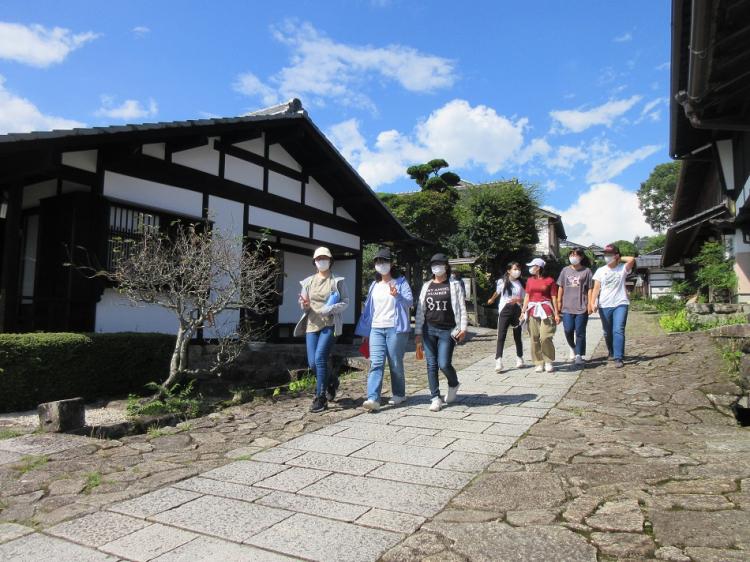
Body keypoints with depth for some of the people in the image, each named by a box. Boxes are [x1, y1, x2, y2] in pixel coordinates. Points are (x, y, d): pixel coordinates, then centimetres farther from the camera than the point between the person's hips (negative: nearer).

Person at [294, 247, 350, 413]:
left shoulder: (338, 281, 3)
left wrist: (331, 309, -17)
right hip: (312, 324, 4)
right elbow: (304, 306, 15)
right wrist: (304, 305, -9)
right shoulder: (308, 281, 12)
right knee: (312, 363, 1)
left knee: (320, 358, -17)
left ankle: (321, 398, -7)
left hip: (330, 324, -4)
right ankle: (331, 381, 33)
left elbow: (346, 302, 0)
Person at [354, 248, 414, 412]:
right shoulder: (374, 285, 17)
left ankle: (399, 394, 22)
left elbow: (410, 301, -7)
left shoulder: (400, 281, 3)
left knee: (395, 364, 4)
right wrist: (365, 331, 16)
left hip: (395, 328, -3)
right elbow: (368, 308, 17)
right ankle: (373, 399, -16)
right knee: (376, 363, -8)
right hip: (376, 329, 4)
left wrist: (397, 296, -28)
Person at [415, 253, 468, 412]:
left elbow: (461, 308, 1)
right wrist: (418, 332, 6)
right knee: (431, 365, 2)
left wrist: (463, 328, -9)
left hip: (447, 330, -3)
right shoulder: (426, 286, 12)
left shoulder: (453, 285, 4)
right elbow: (420, 310, 11)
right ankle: (435, 398, 10)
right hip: (429, 330, 3)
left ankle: (453, 385, 22)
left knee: (444, 364, -10)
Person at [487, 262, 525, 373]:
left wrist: (517, 299, -13)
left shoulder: (519, 284, 7)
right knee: (501, 335, -11)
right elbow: (497, 292, 22)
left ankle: (519, 358, 26)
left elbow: (524, 298, 7)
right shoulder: (502, 282, 3)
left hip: (516, 310, 2)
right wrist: (491, 299, 38)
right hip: (505, 309, -2)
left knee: (517, 335, 10)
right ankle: (498, 361, -15)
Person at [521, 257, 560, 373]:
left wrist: (556, 314, -2)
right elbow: (527, 297, 13)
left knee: (545, 337, -14)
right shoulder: (530, 280, 12)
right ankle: (539, 363, 12)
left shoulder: (549, 280, -1)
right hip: (533, 311, 4)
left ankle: (549, 362, 5)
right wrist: (523, 311, 5)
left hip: (546, 311, -4)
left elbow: (554, 298, 1)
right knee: (534, 339, 3)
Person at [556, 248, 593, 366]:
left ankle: (579, 355, 12)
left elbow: (590, 289, 1)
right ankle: (573, 347, 26)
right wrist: (559, 301, 9)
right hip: (567, 307, 2)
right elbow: (561, 287, 13)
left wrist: (590, 304, -5)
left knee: (580, 332, 2)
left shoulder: (586, 271, 1)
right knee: (568, 330, -2)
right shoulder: (565, 270, 10)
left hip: (581, 307, -2)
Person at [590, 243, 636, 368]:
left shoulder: (622, 268, 1)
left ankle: (618, 358, -14)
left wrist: (619, 259, -2)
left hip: (620, 304, -3)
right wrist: (593, 303, -10)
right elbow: (596, 288, 1)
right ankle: (611, 353, 36)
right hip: (604, 306, 3)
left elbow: (632, 259, -19)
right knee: (607, 332, 13)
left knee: (618, 331, -14)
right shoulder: (600, 271, 6)